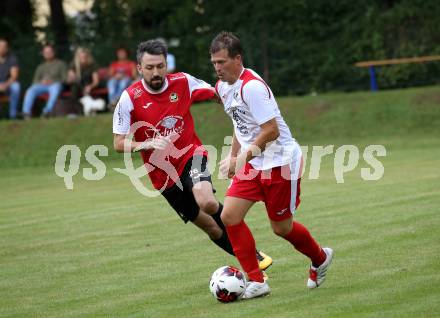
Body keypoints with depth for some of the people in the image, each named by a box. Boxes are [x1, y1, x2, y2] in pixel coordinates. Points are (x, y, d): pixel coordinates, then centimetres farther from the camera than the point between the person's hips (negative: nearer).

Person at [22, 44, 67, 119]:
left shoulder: (60, 64, 19)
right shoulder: (41, 67, 30)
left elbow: (65, 78, 6)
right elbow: (35, 80, 20)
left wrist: (52, 81, -11)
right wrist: (41, 82, -5)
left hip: (55, 84, -3)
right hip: (42, 85, 3)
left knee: (55, 89, -42)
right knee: (30, 91, -31)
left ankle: (47, 111, -53)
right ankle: (26, 112, -44)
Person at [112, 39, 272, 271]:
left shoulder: (183, 82, -8)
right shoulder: (130, 98, -13)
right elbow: (119, 144, -13)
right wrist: (148, 144, -30)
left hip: (191, 155, -1)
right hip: (163, 174, 1)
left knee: (207, 202, -30)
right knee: (210, 227, 3)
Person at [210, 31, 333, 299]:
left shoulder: (252, 86, -23)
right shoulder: (223, 86, 6)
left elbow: (271, 130, -24)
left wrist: (243, 157, -22)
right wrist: (233, 158, 13)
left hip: (281, 161, -8)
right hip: (252, 164, 8)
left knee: (281, 227, 5)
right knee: (229, 216, -8)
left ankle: (320, 259, 35)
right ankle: (256, 281, 0)